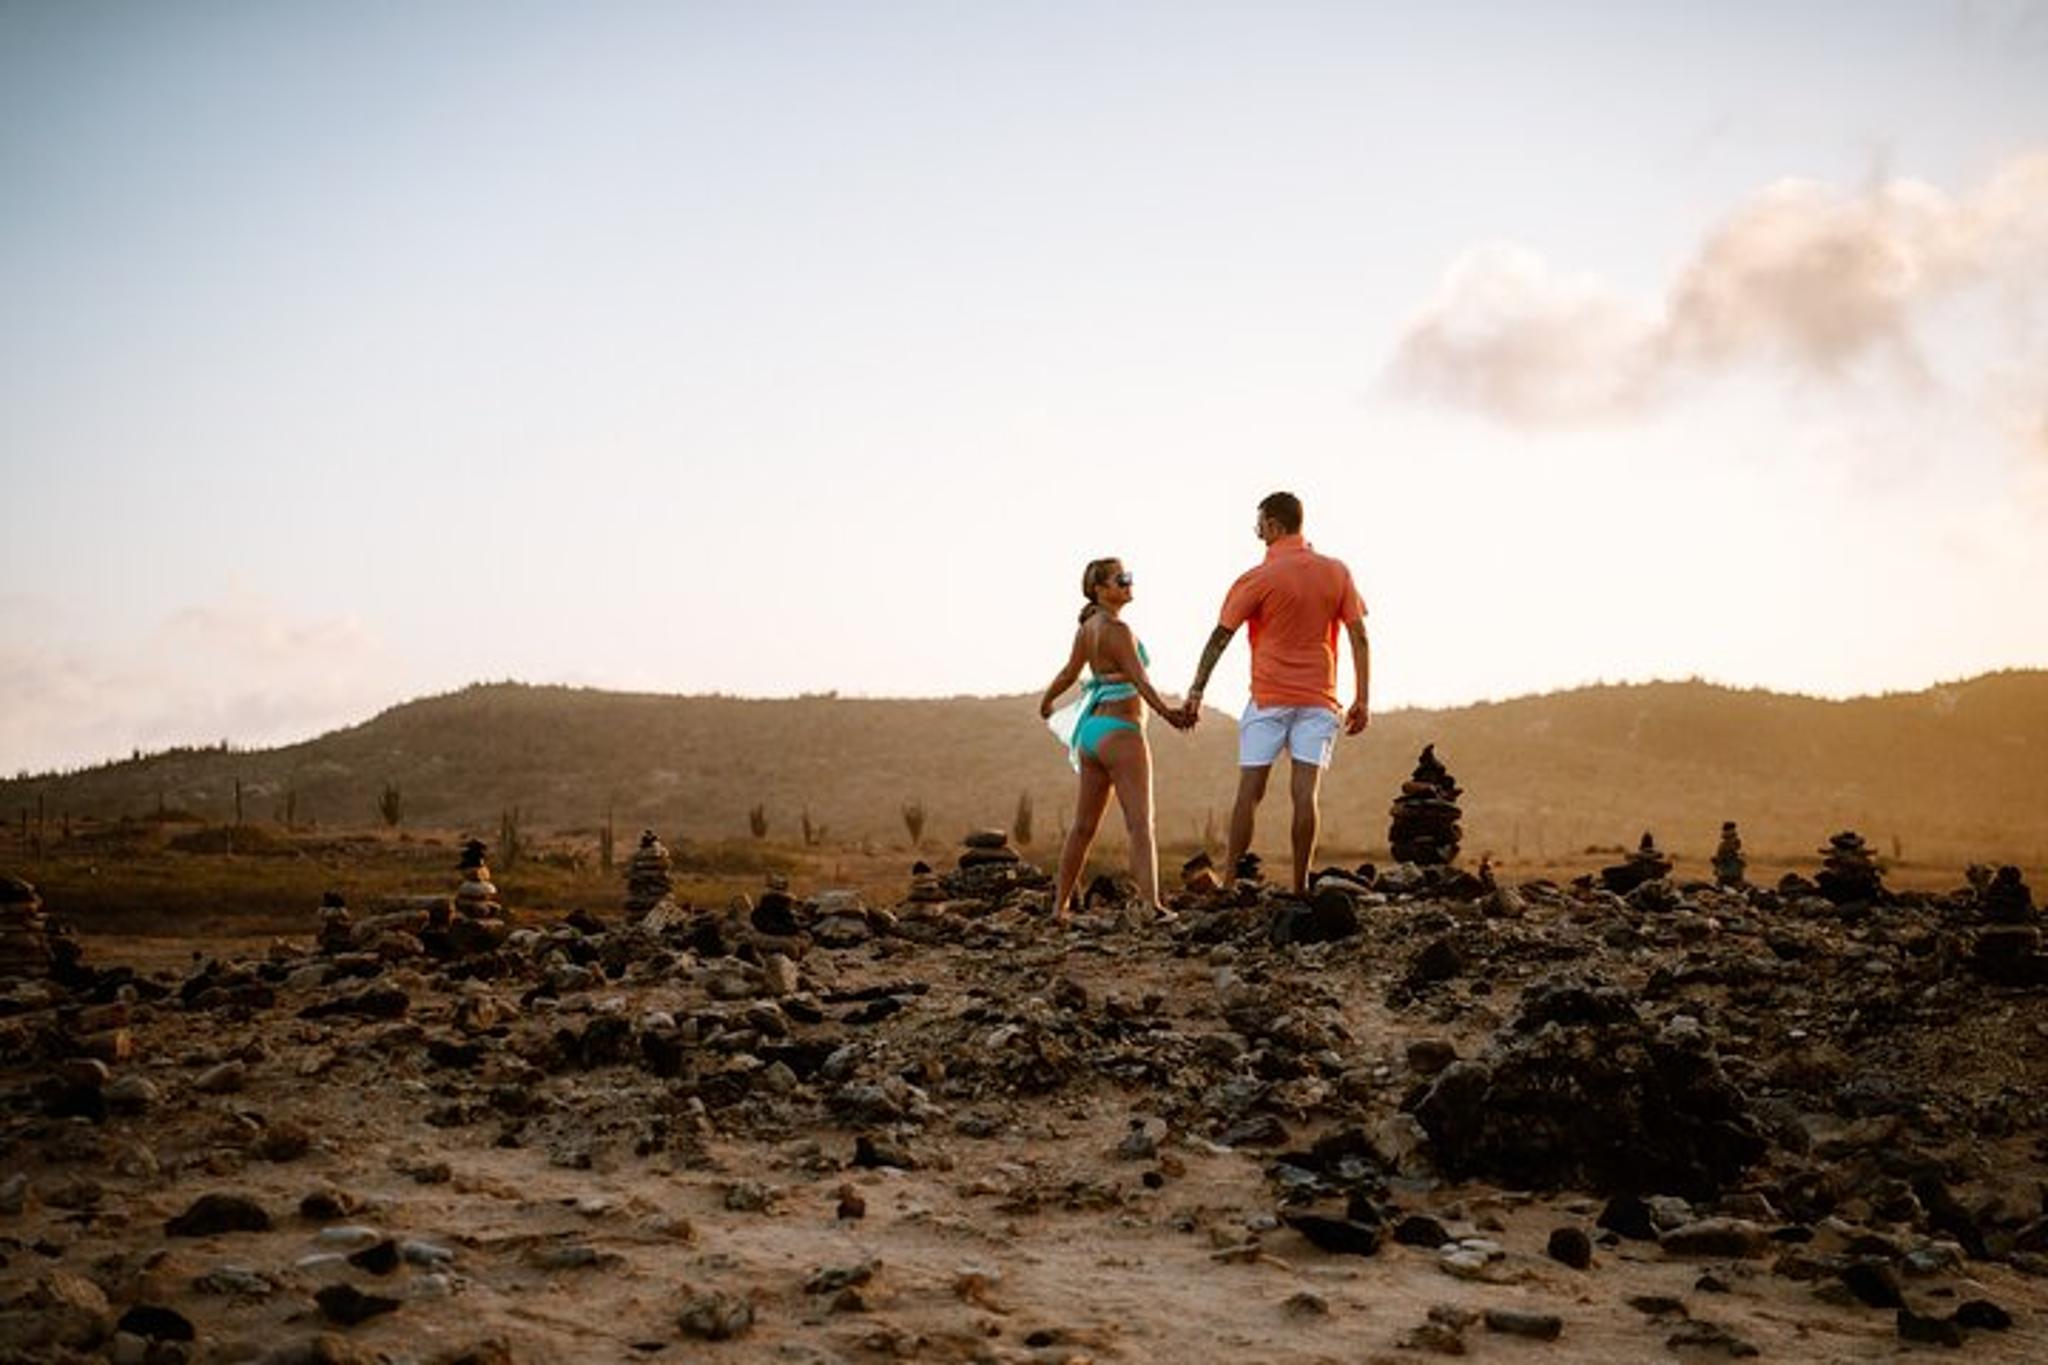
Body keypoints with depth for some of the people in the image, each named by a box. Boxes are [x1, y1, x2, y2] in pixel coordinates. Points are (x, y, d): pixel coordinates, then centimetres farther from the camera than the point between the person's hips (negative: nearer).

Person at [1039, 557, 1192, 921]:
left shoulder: (1087, 628, 11)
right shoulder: (1116, 629, -13)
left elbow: (1069, 672, 22)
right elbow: (1138, 679, -24)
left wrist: (1046, 702, 39)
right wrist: (1166, 711, -36)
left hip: (1090, 731, 9)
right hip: (1120, 732, -9)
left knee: (1083, 826, 14)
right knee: (1140, 825, -12)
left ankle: (1060, 905, 17)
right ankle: (1151, 903, -20)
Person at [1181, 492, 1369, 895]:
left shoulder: (1258, 579, -4)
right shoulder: (1337, 572, 5)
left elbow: (1220, 638, -4)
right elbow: (1359, 638, 3)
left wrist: (1196, 692, -1)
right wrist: (1363, 700, 6)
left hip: (1268, 698, -2)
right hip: (1318, 699, 2)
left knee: (1249, 791, 2)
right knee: (1305, 792, -1)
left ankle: (1231, 878, 3)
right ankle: (1300, 886, -2)